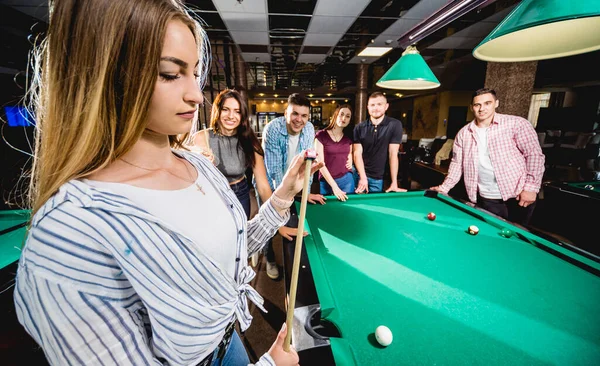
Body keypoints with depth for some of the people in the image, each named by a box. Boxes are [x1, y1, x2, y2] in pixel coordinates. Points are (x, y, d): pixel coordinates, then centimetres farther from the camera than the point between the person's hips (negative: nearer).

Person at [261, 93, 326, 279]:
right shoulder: (272, 129, -29)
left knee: (292, 224, 10)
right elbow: (274, 169, -29)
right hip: (269, 183, -3)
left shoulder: (309, 129, -14)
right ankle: (270, 260, 30)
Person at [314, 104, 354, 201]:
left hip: (347, 179, 3)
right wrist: (334, 186, -20)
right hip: (327, 181, -3)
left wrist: (350, 162, 1)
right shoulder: (321, 135, -9)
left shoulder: (348, 137, 4)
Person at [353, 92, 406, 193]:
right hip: (360, 174, 1)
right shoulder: (359, 127, -4)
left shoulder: (395, 125, -8)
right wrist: (363, 177, -18)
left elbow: (393, 154, -13)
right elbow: (357, 153, -8)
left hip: (378, 177, -1)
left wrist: (394, 183, -15)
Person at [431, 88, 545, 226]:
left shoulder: (517, 124, -6)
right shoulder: (463, 133, 3)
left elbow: (534, 155, -6)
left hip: (518, 196, -2)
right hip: (486, 199, 2)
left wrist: (531, 187, -13)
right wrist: (444, 187, 0)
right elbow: (457, 163, 8)